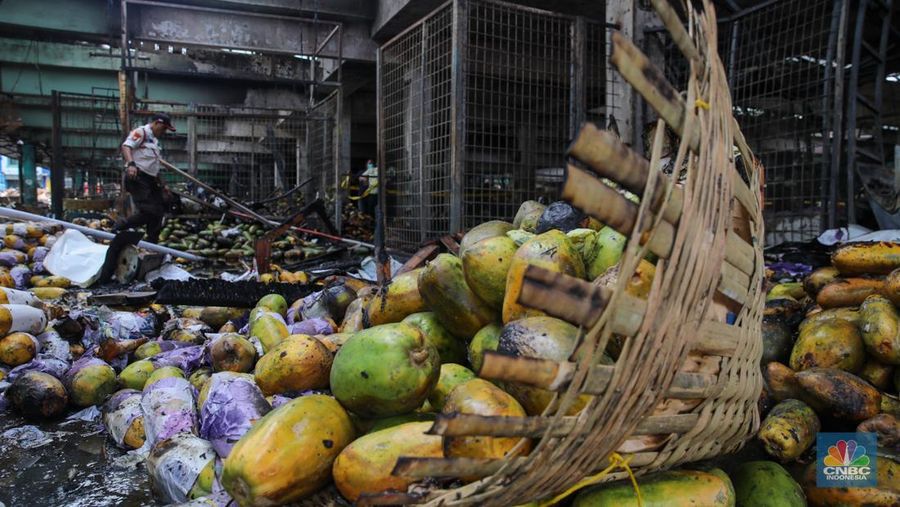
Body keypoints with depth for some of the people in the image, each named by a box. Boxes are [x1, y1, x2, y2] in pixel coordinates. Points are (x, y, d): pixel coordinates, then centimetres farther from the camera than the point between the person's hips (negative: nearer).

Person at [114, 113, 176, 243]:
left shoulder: (154, 140, 24)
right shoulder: (140, 132, -3)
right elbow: (125, 146, -20)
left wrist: (162, 185, 27)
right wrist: (131, 164, -36)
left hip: (150, 180, 10)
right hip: (138, 178, -10)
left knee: (158, 212, 7)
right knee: (148, 212, -19)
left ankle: (151, 243, 14)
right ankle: (117, 230, -6)